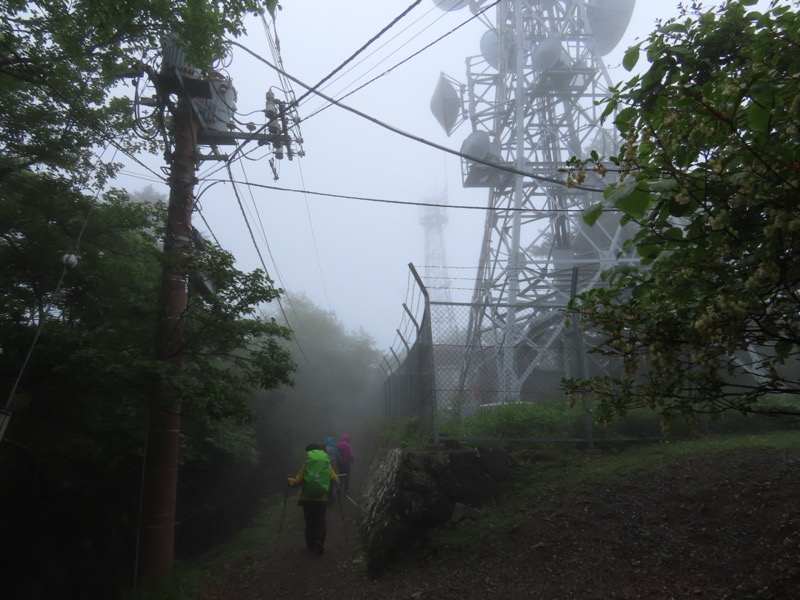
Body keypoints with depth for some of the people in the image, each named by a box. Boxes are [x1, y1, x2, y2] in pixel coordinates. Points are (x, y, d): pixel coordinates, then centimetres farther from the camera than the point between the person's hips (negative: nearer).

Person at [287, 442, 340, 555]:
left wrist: (289, 481, 13)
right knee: (320, 522, 11)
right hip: (322, 499, 0)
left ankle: (311, 546, 20)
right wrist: (339, 482, 19)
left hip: (307, 499, 0)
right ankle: (319, 542, -8)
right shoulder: (327, 464, -1)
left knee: (309, 522, 15)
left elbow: (297, 481, -7)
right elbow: (335, 480, -4)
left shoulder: (305, 465, -3)